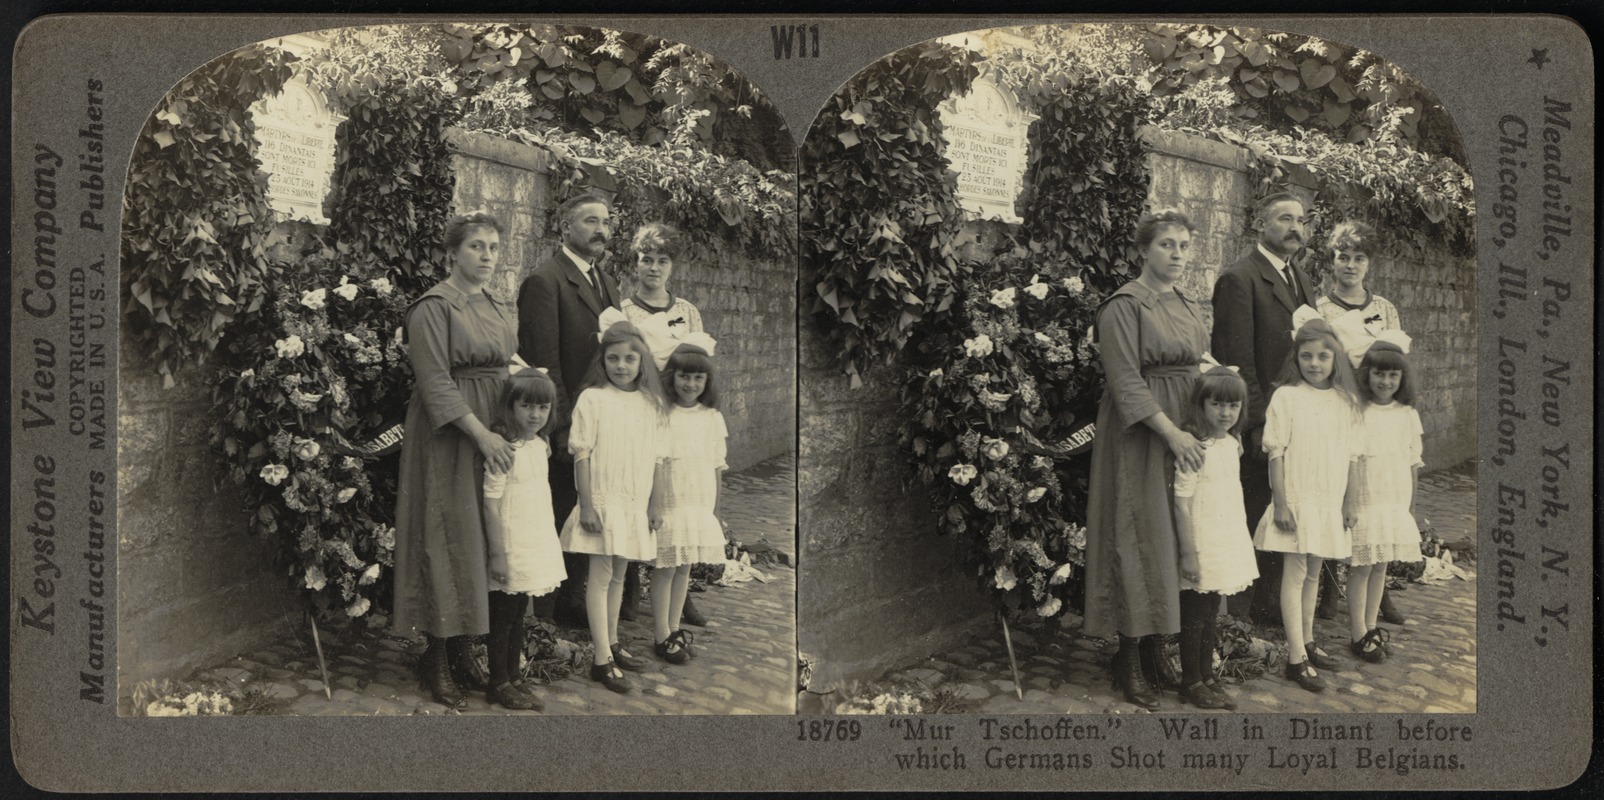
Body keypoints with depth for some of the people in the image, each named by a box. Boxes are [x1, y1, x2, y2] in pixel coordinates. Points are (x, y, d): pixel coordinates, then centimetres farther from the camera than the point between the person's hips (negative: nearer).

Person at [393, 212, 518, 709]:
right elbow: (435, 382, -17)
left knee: (482, 543, 8)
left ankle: (459, 653, 15)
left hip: (495, 435, 8)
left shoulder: (499, 310, 15)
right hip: (449, 439, -8)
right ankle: (437, 664, 1)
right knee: (448, 542, -6)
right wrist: (481, 434, -21)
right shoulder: (434, 307, -10)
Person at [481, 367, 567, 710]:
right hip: (511, 548, -8)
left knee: (518, 617, 16)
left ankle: (514, 677, 25)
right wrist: (497, 553, -18)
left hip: (536, 546, 8)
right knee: (502, 616, 2)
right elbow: (491, 503, -17)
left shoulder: (540, 447, 9)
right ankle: (499, 683, 11)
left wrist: (548, 540, 17)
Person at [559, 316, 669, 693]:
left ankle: (612, 642, 30)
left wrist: (656, 504, 8)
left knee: (618, 576, 16)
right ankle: (602, 660, -3)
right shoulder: (592, 400, -8)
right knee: (601, 576, -3)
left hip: (635, 505, 5)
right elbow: (582, 454, -9)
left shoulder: (651, 403, 5)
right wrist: (587, 504, -13)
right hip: (602, 502, -5)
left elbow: (657, 458, 9)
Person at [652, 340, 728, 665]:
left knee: (685, 567, 12)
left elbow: (717, 467, 11)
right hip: (668, 502, -4)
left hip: (700, 504, 4)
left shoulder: (712, 418, 5)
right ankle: (663, 637, 8)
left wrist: (716, 511, 13)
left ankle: (674, 628, 24)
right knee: (665, 568, 0)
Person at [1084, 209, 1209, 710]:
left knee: (1170, 542, 9)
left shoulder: (1188, 307, 15)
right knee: (1138, 539, -6)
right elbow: (1126, 381, -17)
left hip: (1185, 434, 8)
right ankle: (1129, 663, 1)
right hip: (1140, 437, -8)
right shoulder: (1125, 306, -11)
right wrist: (1171, 433, -22)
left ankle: (1156, 654, 16)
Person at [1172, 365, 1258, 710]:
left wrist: (1240, 535, 18)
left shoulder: (1231, 445, 8)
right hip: (1202, 544, -8)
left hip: (1228, 541, 8)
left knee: (1211, 615, 16)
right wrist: (1189, 552, -19)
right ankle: (1191, 681, 10)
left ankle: (1207, 674, 26)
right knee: (1194, 614, 1)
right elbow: (1182, 501, -18)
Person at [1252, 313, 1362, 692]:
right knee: (1295, 575, -3)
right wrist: (1281, 502, -13)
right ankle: (1296, 659, -3)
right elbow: (1276, 453, -9)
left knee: (1313, 574, 17)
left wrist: (1349, 502, 9)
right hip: (1296, 501, -5)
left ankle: (1307, 642, 30)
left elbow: (1351, 457, 10)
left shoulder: (1346, 401, 5)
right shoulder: (1286, 398, -9)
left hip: (1329, 504, 5)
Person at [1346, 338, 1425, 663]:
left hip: (1395, 502, 4)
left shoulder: (1407, 414, 5)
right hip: (1363, 500, -4)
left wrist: (1411, 506, 14)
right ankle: (1358, 635, 9)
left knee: (1381, 565, 12)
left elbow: (1413, 462, 12)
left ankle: (1371, 627, 24)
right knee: (1361, 566, 0)